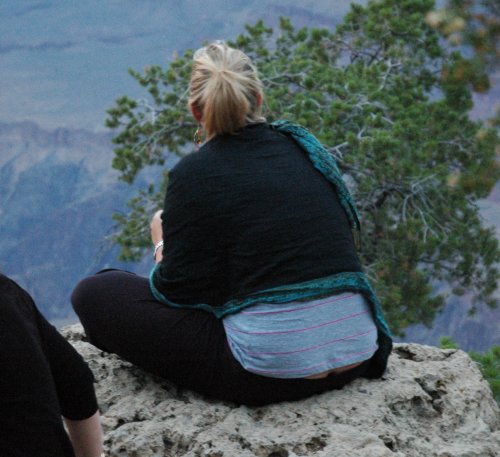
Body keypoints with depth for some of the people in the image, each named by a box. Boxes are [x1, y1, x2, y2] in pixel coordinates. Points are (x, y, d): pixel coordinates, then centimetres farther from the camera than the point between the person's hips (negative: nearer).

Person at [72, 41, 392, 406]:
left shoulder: (195, 175, -8)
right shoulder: (306, 147, 9)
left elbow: (178, 291, -5)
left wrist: (161, 242, 18)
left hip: (272, 372, -7)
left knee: (94, 294, 1)